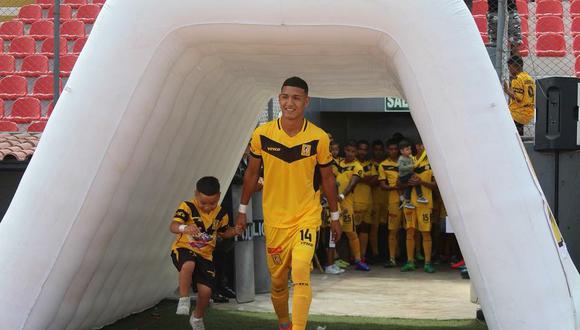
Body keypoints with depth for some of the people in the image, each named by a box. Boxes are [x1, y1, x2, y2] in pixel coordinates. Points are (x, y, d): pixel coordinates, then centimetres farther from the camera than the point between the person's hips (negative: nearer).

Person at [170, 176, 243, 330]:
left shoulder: (220, 214, 0)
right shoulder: (188, 207, -14)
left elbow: (223, 232, 19)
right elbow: (173, 226, -28)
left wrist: (234, 231, -4)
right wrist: (184, 228, -51)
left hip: (205, 255, 4)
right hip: (183, 248, -4)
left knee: (206, 290, -3)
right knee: (189, 264, -40)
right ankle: (184, 299, -19)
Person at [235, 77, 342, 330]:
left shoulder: (319, 138, -9)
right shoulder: (262, 134, -7)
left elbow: (327, 179, 3)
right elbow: (252, 173, 7)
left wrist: (335, 217, 9)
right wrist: (242, 210, 11)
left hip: (306, 217, -2)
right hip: (274, 219, 2)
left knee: (301, 273, -21)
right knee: (277, 280, 13)